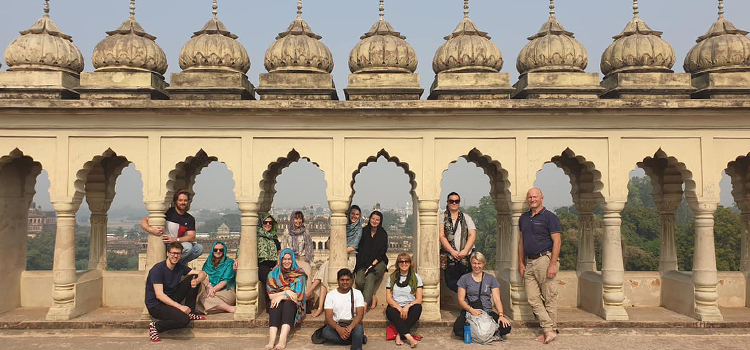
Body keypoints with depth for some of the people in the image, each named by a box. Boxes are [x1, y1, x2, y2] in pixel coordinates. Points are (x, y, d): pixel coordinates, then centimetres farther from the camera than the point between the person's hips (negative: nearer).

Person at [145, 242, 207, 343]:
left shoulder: (180, 267, 4)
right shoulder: (158, 269, -18)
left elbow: (202, 273, 3)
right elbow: (159, 295, -25)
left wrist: (197, 281, -22)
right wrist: (179, 306, -30)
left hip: (171, 299, 7)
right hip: (155, 305, -7)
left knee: (193, 278, -4)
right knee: (183, 319, -32)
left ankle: (190, 313, 2)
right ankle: (155, 326, -7)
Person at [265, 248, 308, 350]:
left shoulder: (299, 273, 4)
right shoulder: (273, 274, 9)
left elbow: (298, 295, -5)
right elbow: (271, 295, 1)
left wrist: (281, 296, -16)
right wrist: (286, 292, -15)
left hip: (293, 305, -1)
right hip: (278, 304, 1)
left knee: (288, 303, -34)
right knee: (276, 304, -33)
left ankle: (282, 340, -53)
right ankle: (271, 340, -51)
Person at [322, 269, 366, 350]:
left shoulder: (357, 293, 3)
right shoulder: (331, 295, 4)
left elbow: (360, 314, -8)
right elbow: (328, 317, -5)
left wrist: (350, 327, -28)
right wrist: (338, 328, -25)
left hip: (353, 324, -1)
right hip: (337, 325, 1)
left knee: (359, 328, -35)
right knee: (326, 332, -32)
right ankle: (359, 339, -20)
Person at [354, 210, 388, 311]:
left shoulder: (383, 234, -1)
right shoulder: (364, 231, 6)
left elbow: (382, 253, -4)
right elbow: (360, 249, 7)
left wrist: (372, 265, -15)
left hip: (378, 262, -3)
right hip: (364, 262, 3)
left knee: (370, 277, -31)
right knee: (359, 280, -24)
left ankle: (365, 304, -41)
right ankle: (373, 298, -4)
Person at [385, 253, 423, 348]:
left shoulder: (416, 277, 9)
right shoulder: (392, 278, 11)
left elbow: (419, 299, 0)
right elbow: (388, 298, 3)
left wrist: (407, 306, -19)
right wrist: (400, 309, -15)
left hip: (410, 308, 0)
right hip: (395, 307, 0)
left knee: (418, 308, -33)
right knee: (390, 311, -34)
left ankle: (400, 335, -31)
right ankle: (408, 336, -41)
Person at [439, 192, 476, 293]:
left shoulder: (466, 217, 15)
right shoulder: (442, 218, 7)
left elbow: (472, 235, 4)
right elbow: (441, 236, -3)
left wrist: (465, 251, -11)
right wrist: (453, 251, -13)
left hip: (466, 255, 1)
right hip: (449, 256, -1)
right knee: (451, 283, -5)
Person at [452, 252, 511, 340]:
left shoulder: (491, 279, 11)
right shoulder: (464, 279, 8)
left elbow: (497, 299, 3)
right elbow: (461, 300, 3)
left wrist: (501, 315, -15)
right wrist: (471, 310, -16)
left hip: (487, 312, 1)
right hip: (469, 312, -1)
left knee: (506, 327, -26)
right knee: (457, 329, -33)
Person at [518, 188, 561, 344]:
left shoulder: (549, 217, -5)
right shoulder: (523, 218, 14)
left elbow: (557, 241, -10)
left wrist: (553, 264, -17)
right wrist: (521, 263, 13)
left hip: (545, 259, -6)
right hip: (529, 263, 7)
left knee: (549, 298, 0)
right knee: (533, 299, 3)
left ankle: (551, 330, 10)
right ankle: (549, 330, 7)